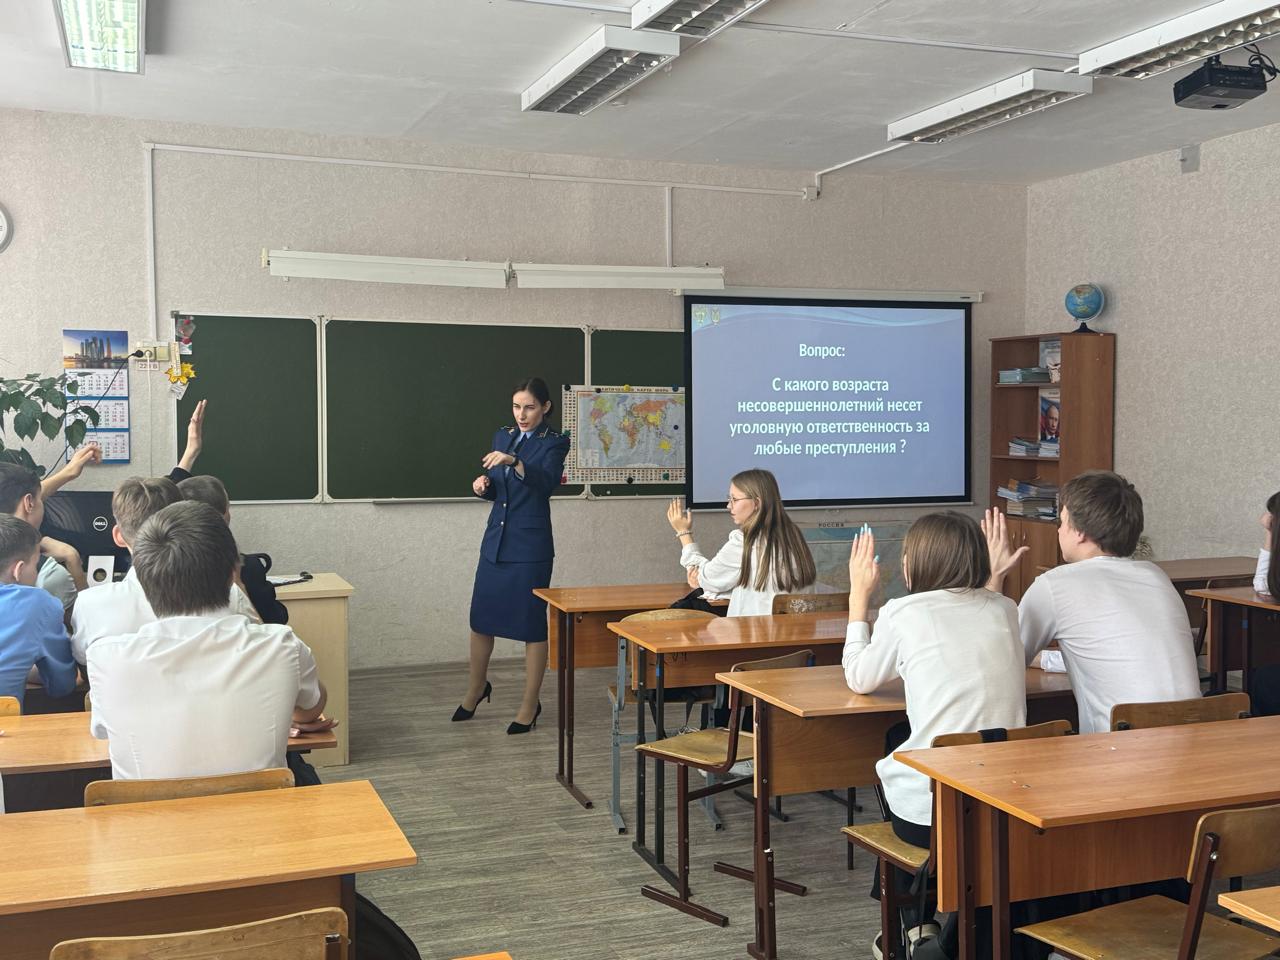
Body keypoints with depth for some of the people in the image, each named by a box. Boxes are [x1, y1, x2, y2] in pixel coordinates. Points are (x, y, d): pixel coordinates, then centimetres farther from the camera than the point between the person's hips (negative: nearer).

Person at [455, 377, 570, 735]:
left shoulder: (554, 443, -6)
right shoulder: (503, 437, 11)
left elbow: (547, 481, -25)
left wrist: (514, 462, -41)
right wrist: (483, 484, -4)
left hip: (530, 546, -6)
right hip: (496, 540, 6)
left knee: (531, 624, 0)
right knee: (481, 618, 12)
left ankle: (530, 704, 14)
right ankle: (476, 689, 34)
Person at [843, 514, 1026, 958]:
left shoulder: (903, 613, -8)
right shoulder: (1004, 609, 4)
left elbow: (859, 680, 9)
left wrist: (859, 596, 17)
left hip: (931, 809, -4)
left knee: (893, 757, 31)